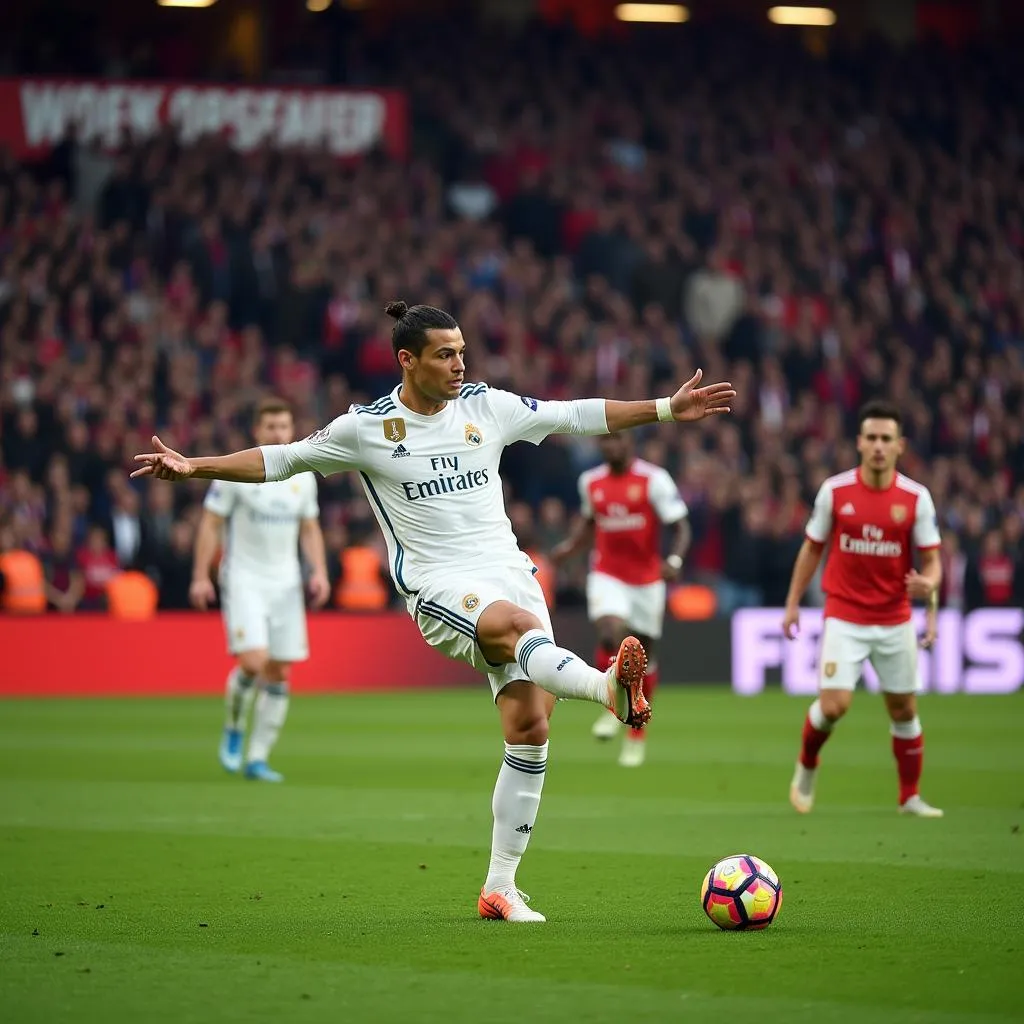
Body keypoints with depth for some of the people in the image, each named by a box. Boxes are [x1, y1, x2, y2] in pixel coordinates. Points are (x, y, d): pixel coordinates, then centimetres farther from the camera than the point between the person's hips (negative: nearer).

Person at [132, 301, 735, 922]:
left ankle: (500, 887, 0)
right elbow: (282, 460, 11)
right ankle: (609, 687, -64)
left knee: (530, 728, -7)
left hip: (510, 573, 4)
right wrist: (195, 468, 3)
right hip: (440, 587, -4)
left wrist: (667, 410, 13)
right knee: (519, 625, -38)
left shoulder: (488, 407, 10)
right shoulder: (366, 428, 2)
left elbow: (575, 417, 16)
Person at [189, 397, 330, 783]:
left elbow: (310, 530, 16)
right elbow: (210, 523, -3)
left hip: (286, 583, 5)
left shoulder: (303, 477, 8)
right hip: (243, 579, -5)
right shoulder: (236, 472, -6)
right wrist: (201, 576, -9)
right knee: (254, 661, -20)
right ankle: (233, 730, 6)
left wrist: (319, 571, 2)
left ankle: (258, 758, 9)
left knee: (278, 673, 1)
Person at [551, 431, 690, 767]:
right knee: (611, 633, -26)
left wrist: (674, 561, -28)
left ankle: (637, 735, 24)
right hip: (606, 576, 1)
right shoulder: (590, 481, 3)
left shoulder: (654, 480, -10)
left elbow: (681, 527, -10)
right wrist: (571, 546, 2)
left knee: (644, 654, 8)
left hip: (647, 579, -1)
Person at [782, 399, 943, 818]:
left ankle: (910, 796, 25)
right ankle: (807, 764, 16)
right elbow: (813, 548, 7)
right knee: (833, 705, -14)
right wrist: (793, 603, 6)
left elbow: (932, 561, -2)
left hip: (895, 621, 2)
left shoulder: (916, 497, -5)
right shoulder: (834, 490, -5)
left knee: (904, 709, 8)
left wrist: (928, 583, -25)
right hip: (844, 617, -1)